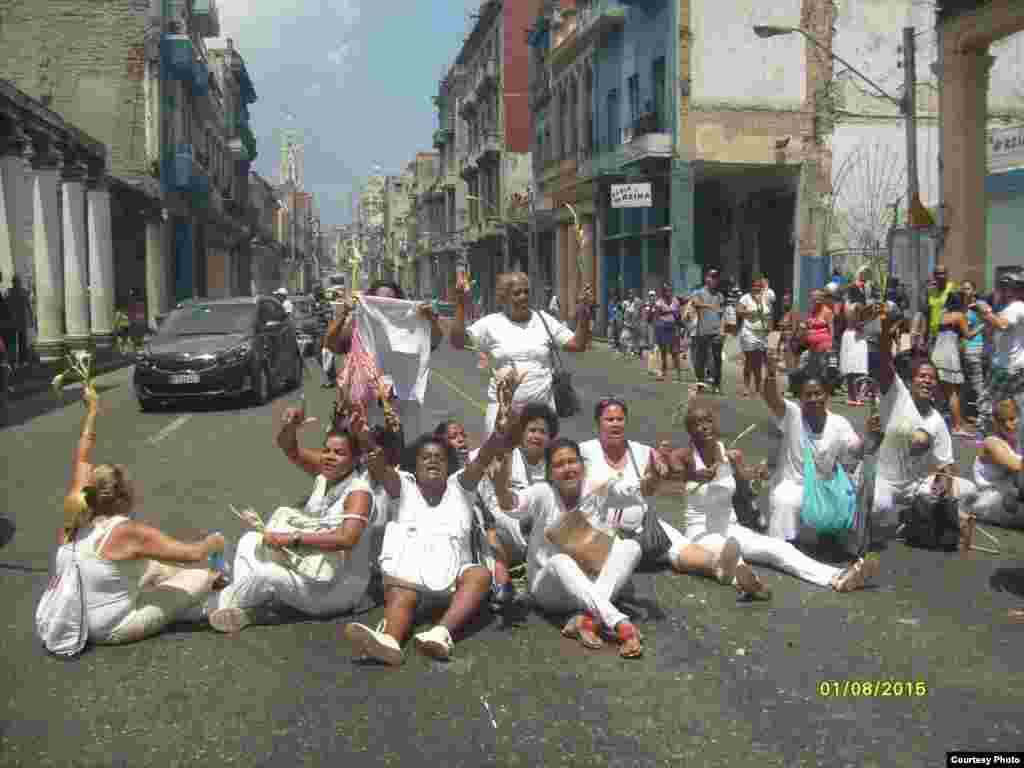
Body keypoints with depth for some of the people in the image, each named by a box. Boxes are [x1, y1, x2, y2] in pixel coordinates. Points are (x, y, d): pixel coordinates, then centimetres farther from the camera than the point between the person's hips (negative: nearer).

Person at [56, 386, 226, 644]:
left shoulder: (76, 518, -9)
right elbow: (193, 554, -23)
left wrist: (92, 411, 13)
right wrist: (214, 542, -1)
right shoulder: (129, 533, -26)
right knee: (203, 576, 2)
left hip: (76, 620, 7)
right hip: (112, 629, -7)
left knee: (155, 567, 26)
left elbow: (82, 460, 6)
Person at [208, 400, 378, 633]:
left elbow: (346, 539, -37)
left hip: (337, 586, -9)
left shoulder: (359, 492, -22)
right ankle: (241, 607, -13)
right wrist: (291, 426, -28)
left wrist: (293, 538, -36)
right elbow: (289, 449, -5)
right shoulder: (324, 472, 0)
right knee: (250, 540, 3)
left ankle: (227, 604, 7)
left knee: (262, 572, -22)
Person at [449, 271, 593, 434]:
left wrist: (584, 313, -9)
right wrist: (461, 306, -18)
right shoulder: (491, 323, -1)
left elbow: (578, 345, 3)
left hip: (542, 407, 2)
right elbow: (457, 342, -9)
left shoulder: (544, 320, 4)